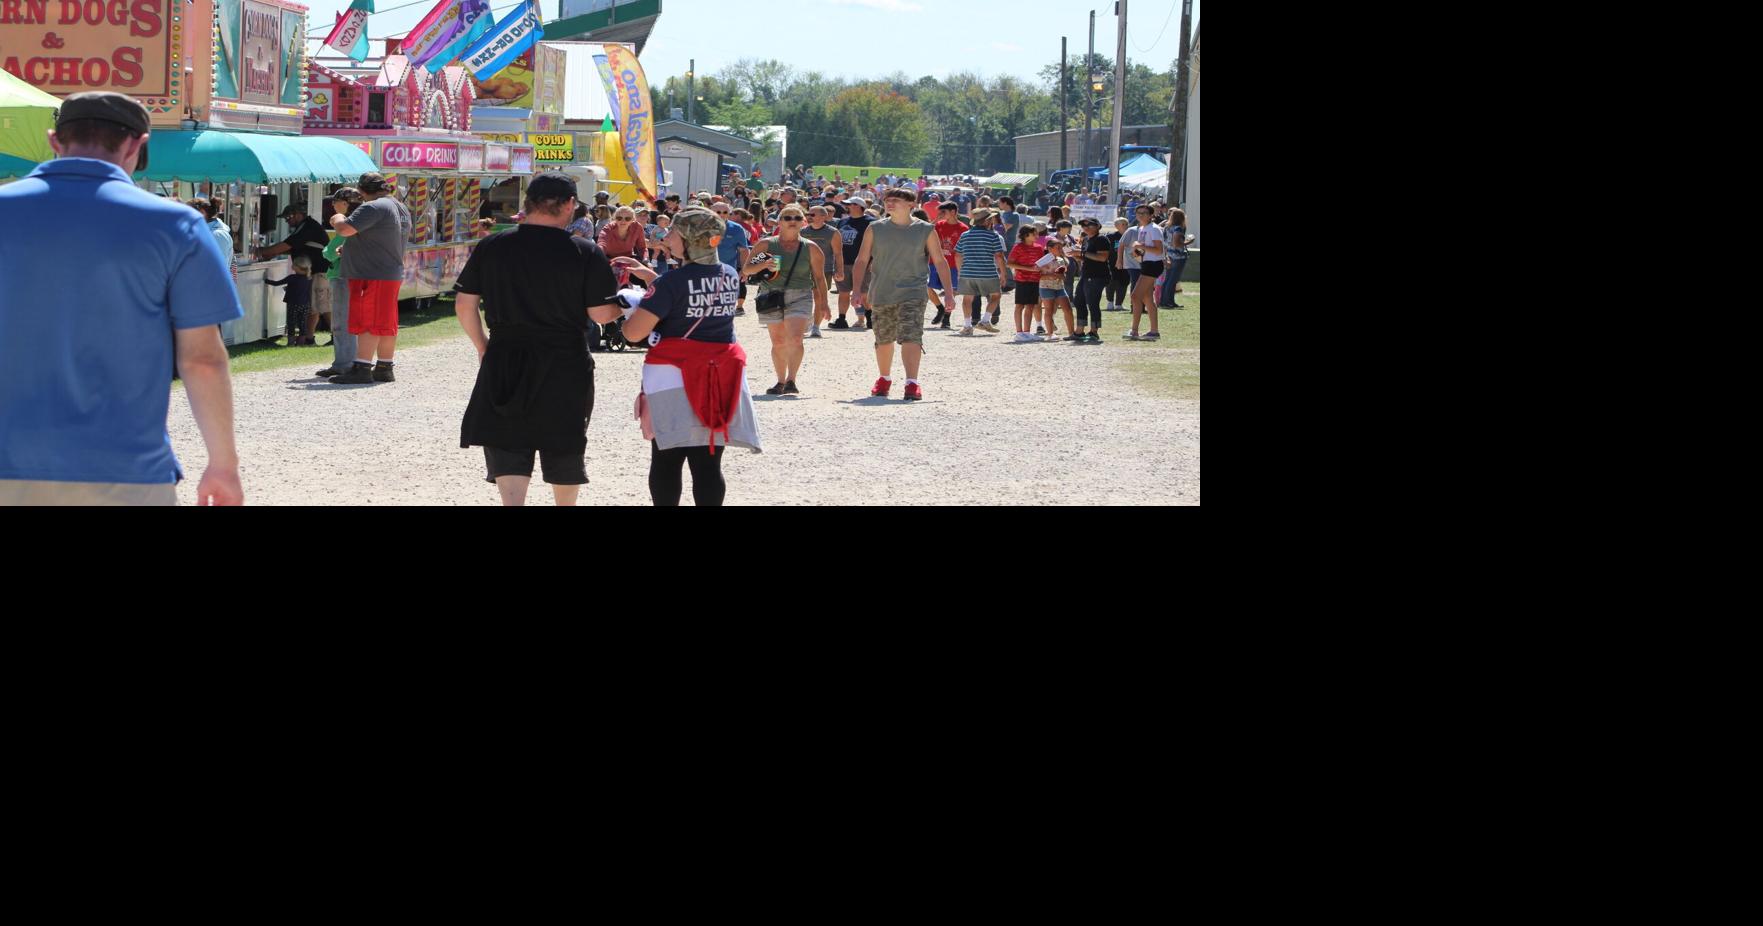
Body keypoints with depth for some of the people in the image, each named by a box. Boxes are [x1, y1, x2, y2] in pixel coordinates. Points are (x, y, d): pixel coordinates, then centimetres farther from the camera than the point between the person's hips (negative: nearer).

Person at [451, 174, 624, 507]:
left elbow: (464, 305, 1)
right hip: (566, 366, -1)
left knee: (509, 454, 4)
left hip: (503, 364, 1)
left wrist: (482, 347, 15)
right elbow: (602, 314, -10)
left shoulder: (490, 247, -2)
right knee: (565, 451, 17)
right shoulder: (586, 253, -10)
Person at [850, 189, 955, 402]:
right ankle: (884, 379, 35)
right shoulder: (876, 229, 4)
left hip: (912, 294, -3)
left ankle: (912, 383, -24)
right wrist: (857, 289, -1)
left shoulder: (925, 230, 0)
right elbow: (862, 260, 8)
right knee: (883, 340, 14)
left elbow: (940, 261, 3)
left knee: (911, 337, -19)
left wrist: (948, 293, -2)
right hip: (881, 295, 3)